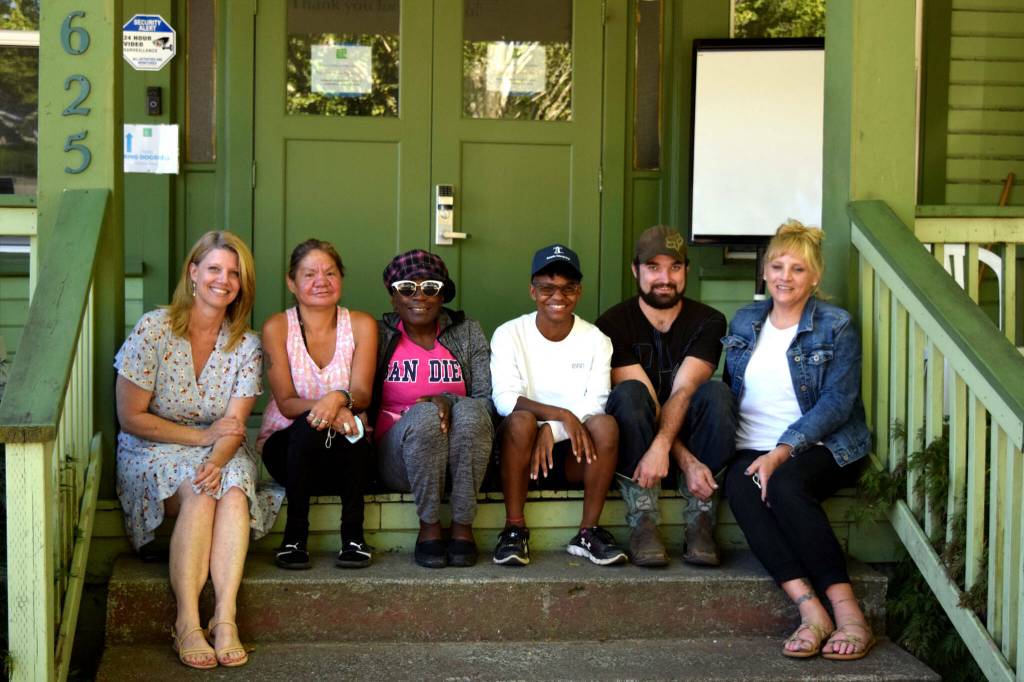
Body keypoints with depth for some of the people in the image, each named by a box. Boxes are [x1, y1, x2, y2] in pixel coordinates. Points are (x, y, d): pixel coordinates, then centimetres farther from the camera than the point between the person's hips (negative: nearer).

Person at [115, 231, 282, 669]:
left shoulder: (246, 345, 1)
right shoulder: (152, 330, -9)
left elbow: (233, 426, -8)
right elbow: (131, 418, -9)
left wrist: (217, 460, -30)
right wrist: (202, 436, -14)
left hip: (220, 454, 3)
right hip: (151, 454, -2)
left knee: (232, 490, -32)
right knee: (198, 492, -34)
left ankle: (225, 617, -38)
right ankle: (186, 622, -35)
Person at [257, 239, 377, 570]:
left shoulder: (361, 325, -2)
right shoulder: (277, 327, -5)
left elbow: (362, 395, -12)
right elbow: (286, 403, -12)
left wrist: (339, 398, -36)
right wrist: (324, 407, -34)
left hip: (344, 454, 1)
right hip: (287, 446, -1)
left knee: (345, 422, -33)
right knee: (309, 424, -35)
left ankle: (353, 536, -22)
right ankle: (295, 536, -22)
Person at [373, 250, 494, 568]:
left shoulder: (468, 333, 11)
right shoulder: (379, 335, 8)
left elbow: (486, 400, 1)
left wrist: (447, 401, -19)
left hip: (463, 454, 1)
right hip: (397, 455, -1)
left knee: (470, 412, -32)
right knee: (425, 416, -34)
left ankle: (462, 527, -26)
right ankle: (429, 527, -21)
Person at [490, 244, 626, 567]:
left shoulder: (596, 340, 4)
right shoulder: (509, 335, -1)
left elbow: (595, 403, -8)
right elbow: (505, 399, -15)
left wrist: (550, 430, -25)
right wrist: (561, 415, -30)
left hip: (573, 455, 2)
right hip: (521, 454, -1)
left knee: (605, 424, -28)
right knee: (521, 419, -33)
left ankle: (588, 532, -17)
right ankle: (514, 529, -22)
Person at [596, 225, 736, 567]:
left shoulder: (708, 322, -3)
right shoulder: (614, 324, -7)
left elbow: (683, 391, -18)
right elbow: (643, 402, -16)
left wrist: (661, 447, -36)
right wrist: (687, 460, -29)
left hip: (684, 431, 2)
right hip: (632, 445, -1)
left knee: (716, 392, -27)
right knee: (629, 392, -31)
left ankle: (700, 521, -27)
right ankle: (643, 522, -32)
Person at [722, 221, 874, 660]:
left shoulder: (836, 327, 1)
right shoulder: (744, 322, 16)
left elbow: (837, 402, -8)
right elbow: (728, 391, 18)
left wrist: (783, 450, -19)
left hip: (822, 448, -3)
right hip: (752, 449, 3)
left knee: (784, 485, -37)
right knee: (739, 488, -32)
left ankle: (847, 609, -34)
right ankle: (809, 608, -40)